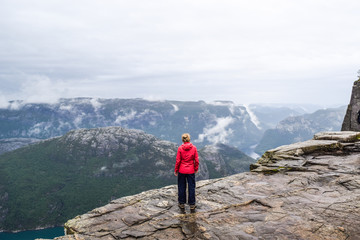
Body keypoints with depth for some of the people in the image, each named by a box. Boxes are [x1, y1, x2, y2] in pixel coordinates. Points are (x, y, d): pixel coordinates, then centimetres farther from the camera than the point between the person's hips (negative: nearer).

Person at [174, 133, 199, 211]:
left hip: (181, 170, 0)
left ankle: (182, 204, 19)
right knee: (191, 187, 8)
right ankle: (192, 204, 13)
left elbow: (178, 160, -6)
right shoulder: (194, 148, -6)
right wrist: (196, 168, 11)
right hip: (191, 171, 1)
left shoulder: (180, 148, -9)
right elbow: (196, 160, -2)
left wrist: (176, 170, 4)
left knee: (181, 187, 11)